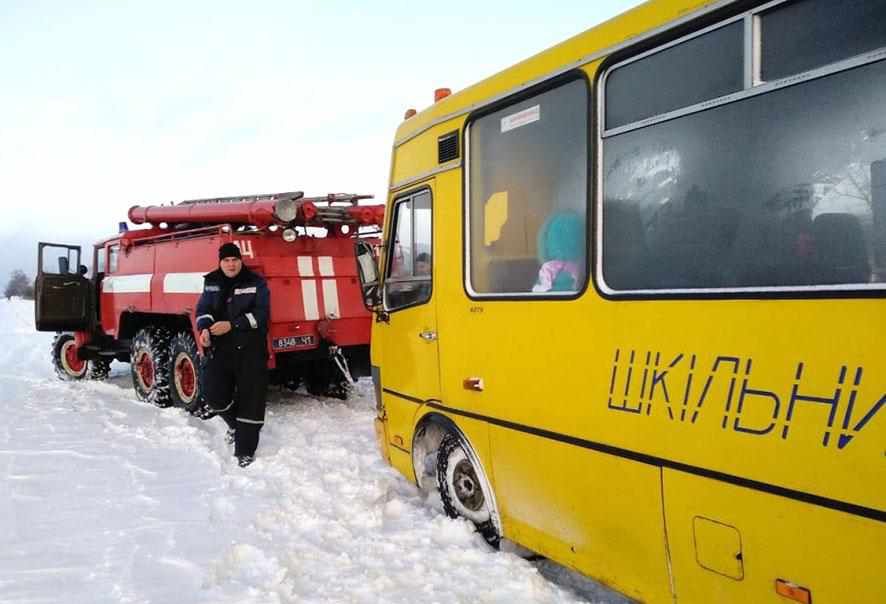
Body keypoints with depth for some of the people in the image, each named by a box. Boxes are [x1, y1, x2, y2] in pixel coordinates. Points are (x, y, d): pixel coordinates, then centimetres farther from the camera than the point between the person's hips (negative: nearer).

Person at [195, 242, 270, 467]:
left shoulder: (256, 283, -1)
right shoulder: (211, 283, 11)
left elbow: (260, 314, -9)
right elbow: (203, 309, 3)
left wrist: (232, 325, -20)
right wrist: (205, 328, -19)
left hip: (250, 349, -3)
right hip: (219, 348, 3)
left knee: (250, 399, -3)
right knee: (215, 394, -1)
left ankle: (245, 450, 9)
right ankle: (236, 424, 32)